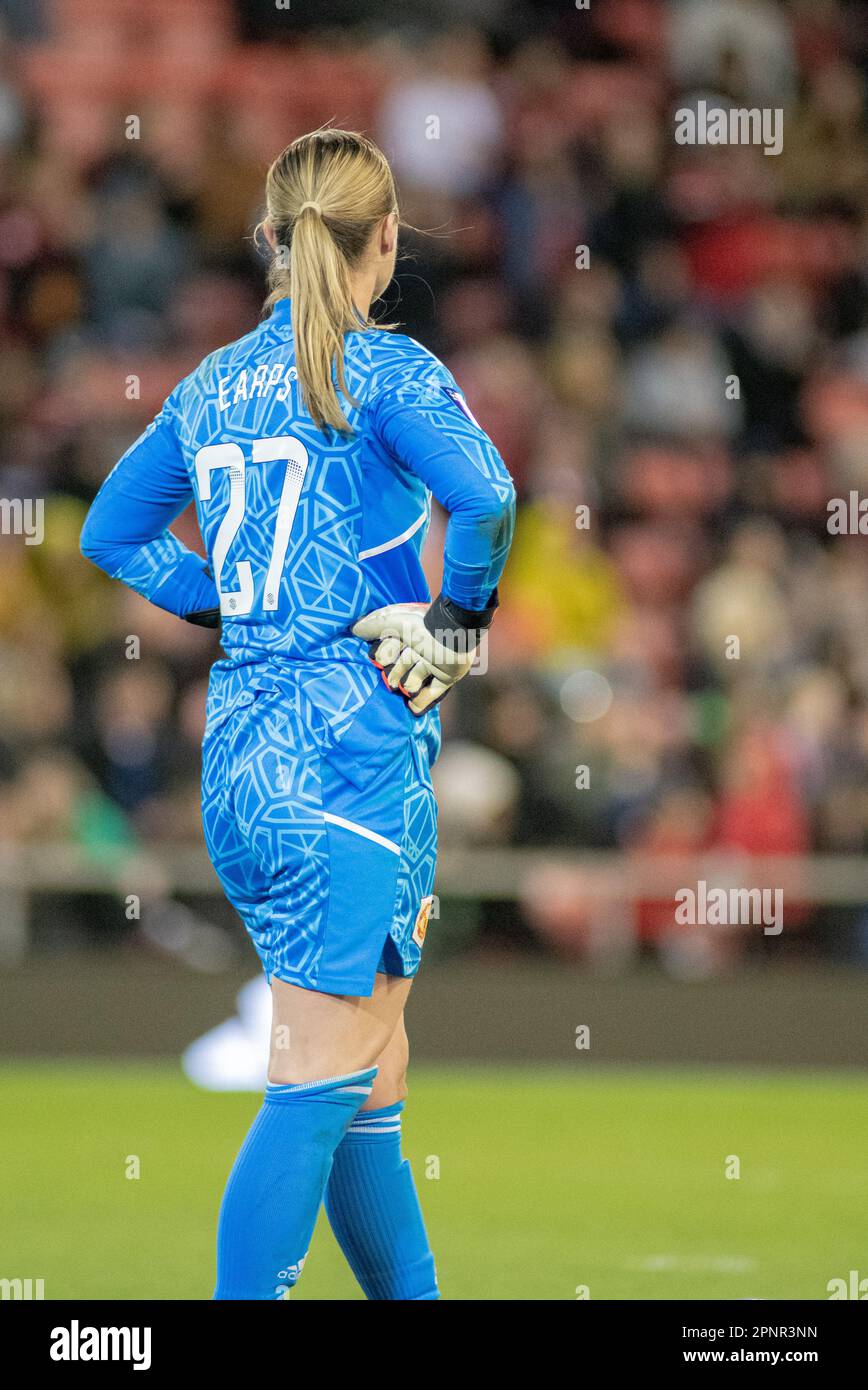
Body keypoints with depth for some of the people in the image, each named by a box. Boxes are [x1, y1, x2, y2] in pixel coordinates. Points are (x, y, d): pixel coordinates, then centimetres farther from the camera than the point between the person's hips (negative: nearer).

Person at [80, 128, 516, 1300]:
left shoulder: (213, 385, 13)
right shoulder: (385, 370, -7)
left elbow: (112, 532, 23)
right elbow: (484, 496, -24)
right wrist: (458, 617, -9)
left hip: (238, 752, 7)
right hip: (355, 750, -7)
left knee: (368, 1079, 15)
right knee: (322, 1083, -7)